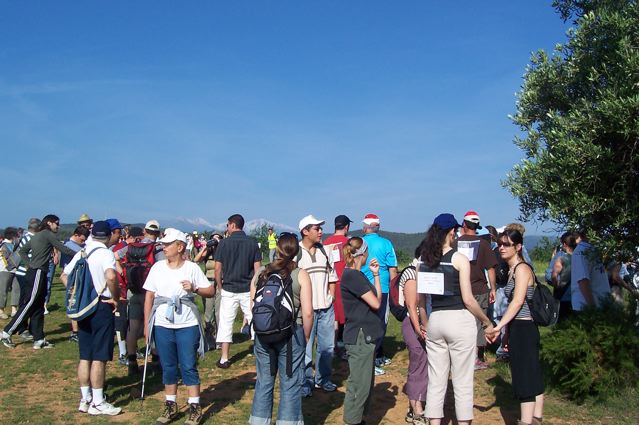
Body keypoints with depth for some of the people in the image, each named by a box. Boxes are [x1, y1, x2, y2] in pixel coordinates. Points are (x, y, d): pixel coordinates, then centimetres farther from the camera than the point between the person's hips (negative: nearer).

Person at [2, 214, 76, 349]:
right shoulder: (48, 234, -8)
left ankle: (39, 339, 13)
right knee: (29, 305, -4)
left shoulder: (36, 236, 18)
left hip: (33, 272, 10)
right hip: (38, 274, -10)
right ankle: (7, 332, 3)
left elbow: (22, 251, 21)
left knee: (38, 308, 10)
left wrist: (30, 263, 12)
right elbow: (63, 249, -9)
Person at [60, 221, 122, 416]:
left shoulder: (81, 253, 11)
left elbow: (64, 276, 20)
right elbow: (111, 276, -30)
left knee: (85, 356, 13)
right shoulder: (105, 253, -12)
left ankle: (85, 399, 22)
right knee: (99, 357, 0)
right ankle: (98, 402, 6)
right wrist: (115, 297, -16)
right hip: (101, 307, -7)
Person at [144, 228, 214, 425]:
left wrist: (194, 288, -20)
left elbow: (211, 291, -2)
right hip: (162, 326, 3)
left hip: (187, 326, -3)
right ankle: (170, 405, 26)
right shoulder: (157, 267, 3)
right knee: (168, 367, 12)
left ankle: (195, 408, 12)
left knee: (189, 367, 2)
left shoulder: (192, 268, -4)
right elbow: (149, 297, 6)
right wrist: (146, 325, 4)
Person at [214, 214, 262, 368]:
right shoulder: (252, 242, -1)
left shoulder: (224, 243, -6)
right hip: (248, 290, 1)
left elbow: (217, 269, -5)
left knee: (226, 323, 7)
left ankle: (224, 359, 11)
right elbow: (257, 268, -1)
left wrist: (220, 287, 9)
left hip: (229, 290, -1)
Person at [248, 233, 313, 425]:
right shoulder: (300, 275, -7)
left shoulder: (260, 274, 3)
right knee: (290, 384, 7)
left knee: (263, 381, 16)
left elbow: (252, 308, 7)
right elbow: (307, 313, -10)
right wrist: (306, 337, 3)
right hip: (291, 333, -3)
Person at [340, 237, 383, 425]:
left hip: (366, 335, 10)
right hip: (360, 336, -10)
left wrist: (376, 274, 7)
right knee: (359, 384, -2)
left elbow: (377, 297, 11)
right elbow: (376, 303, -16)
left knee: (366, 382, 18)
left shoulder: (357, 275, 14)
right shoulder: (352, 276, -17)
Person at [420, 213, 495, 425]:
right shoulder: (459, 259, -10)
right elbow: (467, 299, -12)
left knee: (436, 381, 11)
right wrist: (487, 322, 0)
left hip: (435, 320, 5)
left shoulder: (423, 259, 4)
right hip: (459, 321, -5)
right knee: (462, 382, 6)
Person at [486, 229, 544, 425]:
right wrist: (507, 333, 17)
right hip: (520, 329, 10)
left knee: (524, 379, -6)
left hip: (522, 328, -10)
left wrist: (498, 326, -31)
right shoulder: (513, 270, 15)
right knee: (533, 377, 15)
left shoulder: (522, 268, -13)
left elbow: (518, 301, -25)